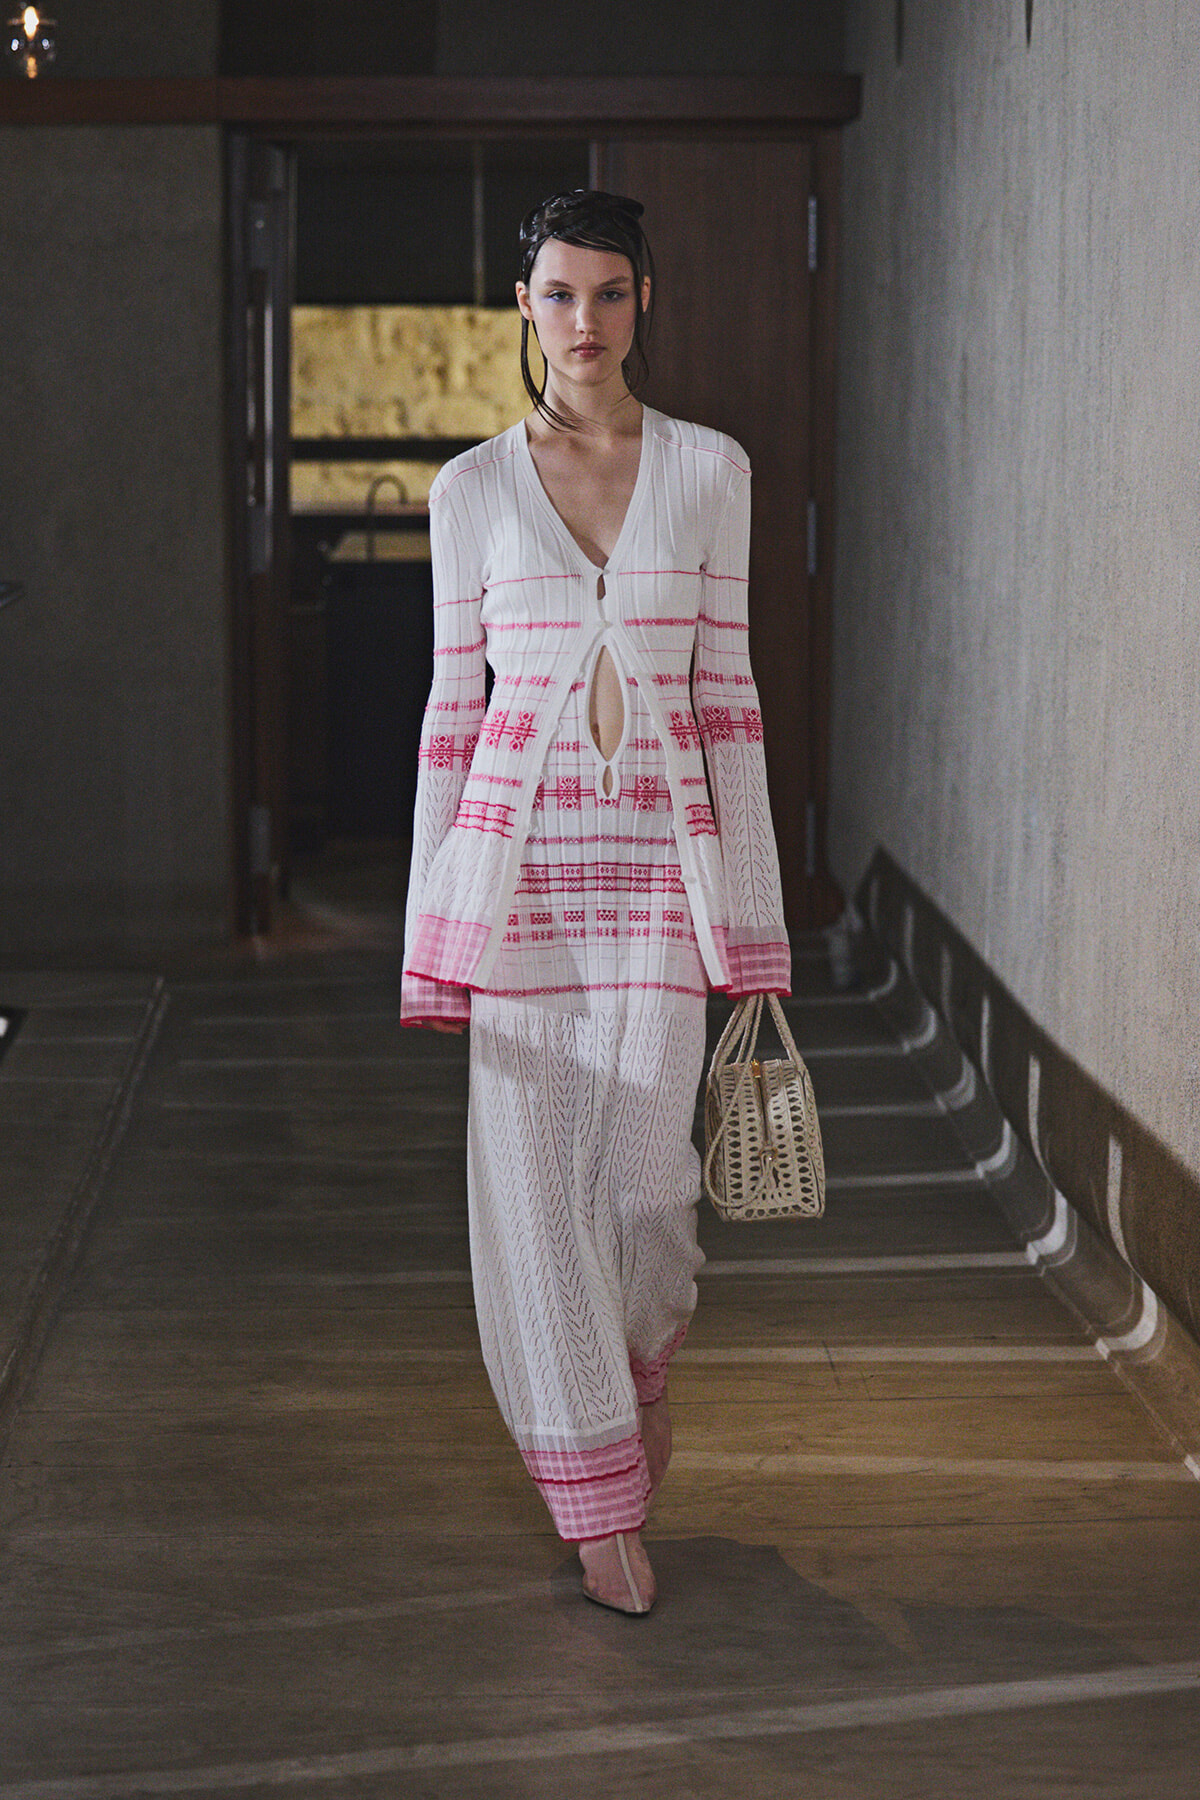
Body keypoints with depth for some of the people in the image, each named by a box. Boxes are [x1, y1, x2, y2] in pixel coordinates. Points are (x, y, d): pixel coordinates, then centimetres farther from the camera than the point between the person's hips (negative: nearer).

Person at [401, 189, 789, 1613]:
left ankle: (643, 1350, 34)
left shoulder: (710, 470, 4)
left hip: (661, 851, 0)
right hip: (519, 845, 0)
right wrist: (429, 930, 2)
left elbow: (725, 693, 5)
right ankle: (600, 1502, 14)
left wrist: (752, 910, 2)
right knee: (536, 1175, 0)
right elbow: (454, 705, 5)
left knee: (646, 1165, -2)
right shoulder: (473, 489, 3)